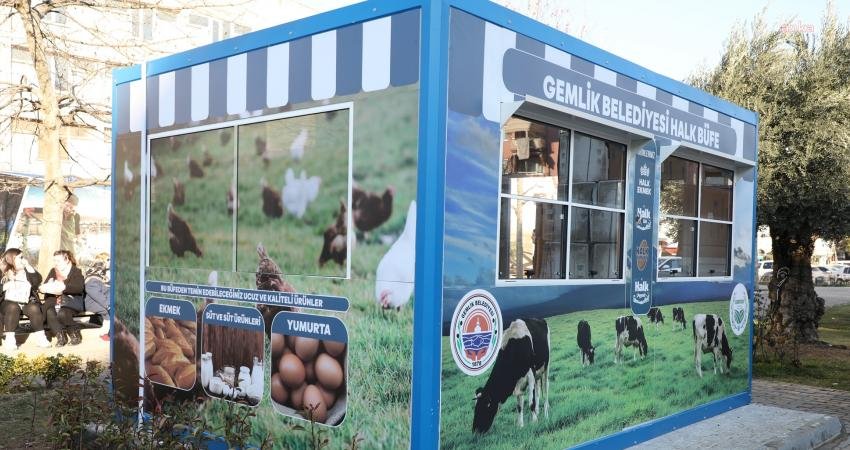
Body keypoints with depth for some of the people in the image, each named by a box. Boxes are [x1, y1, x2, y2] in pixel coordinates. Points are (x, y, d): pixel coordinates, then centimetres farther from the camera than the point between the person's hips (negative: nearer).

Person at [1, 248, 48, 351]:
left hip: (27, 303, 2)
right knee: (13, 308, -34)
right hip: (9, 303, -1)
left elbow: (37, 281, -6)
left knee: (34, 308, -30)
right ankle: (9, 339, -35)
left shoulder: (28, 272, 13)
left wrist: (28, 266, -7)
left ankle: (40, 338, -24)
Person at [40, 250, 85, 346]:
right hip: (54, 302, 4)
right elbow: (44, 286, 12)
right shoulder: (53, 272, 20)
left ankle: (75, 334, -13)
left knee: (62, 314, -33)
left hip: (70, 302, -4)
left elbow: (79, 288, -13)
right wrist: (46, 287, -14)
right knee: (49, 313, -30)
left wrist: (64, 287, -28)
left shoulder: (76, 272, 5)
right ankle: (60, 335, -23)